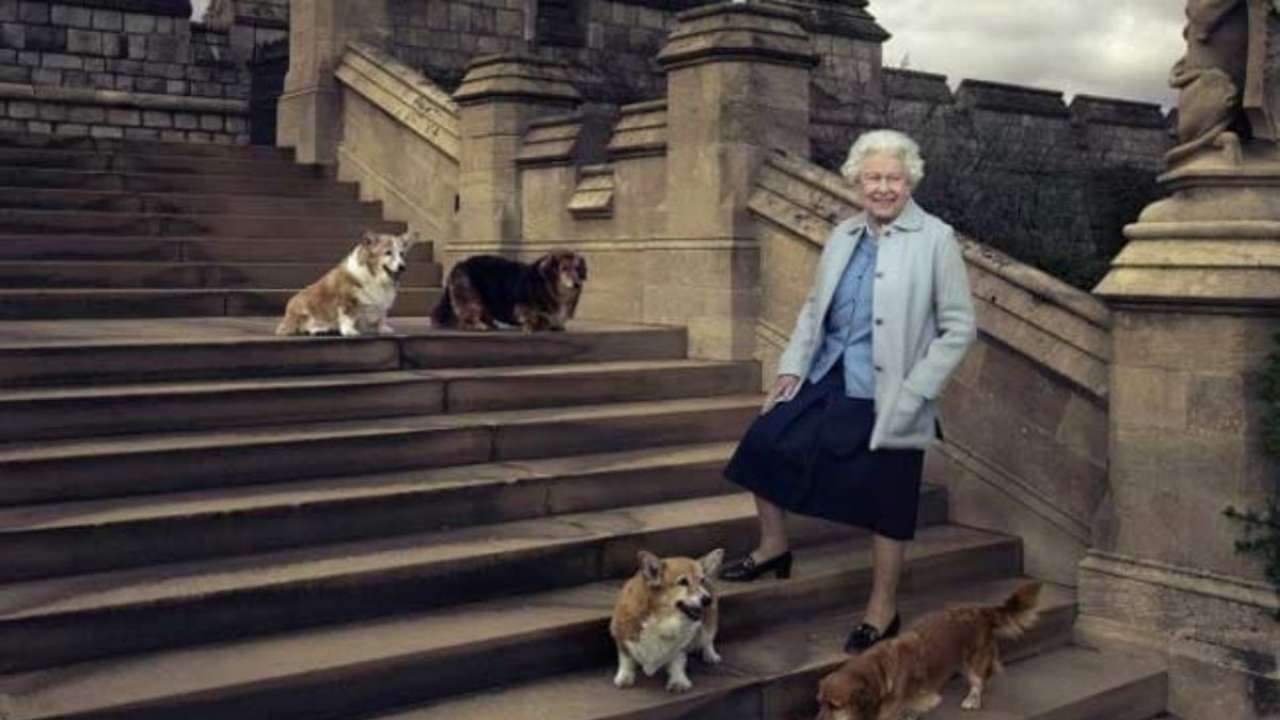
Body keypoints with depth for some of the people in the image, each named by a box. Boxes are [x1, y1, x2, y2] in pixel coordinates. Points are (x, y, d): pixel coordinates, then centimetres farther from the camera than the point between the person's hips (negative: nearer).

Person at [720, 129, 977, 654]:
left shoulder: (935, 240, -10)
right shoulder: (844, 236, 6)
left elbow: (958, 329, -10)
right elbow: (814, 307, 15)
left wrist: (914, 393, -15)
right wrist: (792, 366, 5)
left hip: (886, 397, -5)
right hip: (826, 379, 6)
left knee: (885, 503, 5)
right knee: (764, 443, 2)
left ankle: (883, 610, 24)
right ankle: (774, 546, 25)